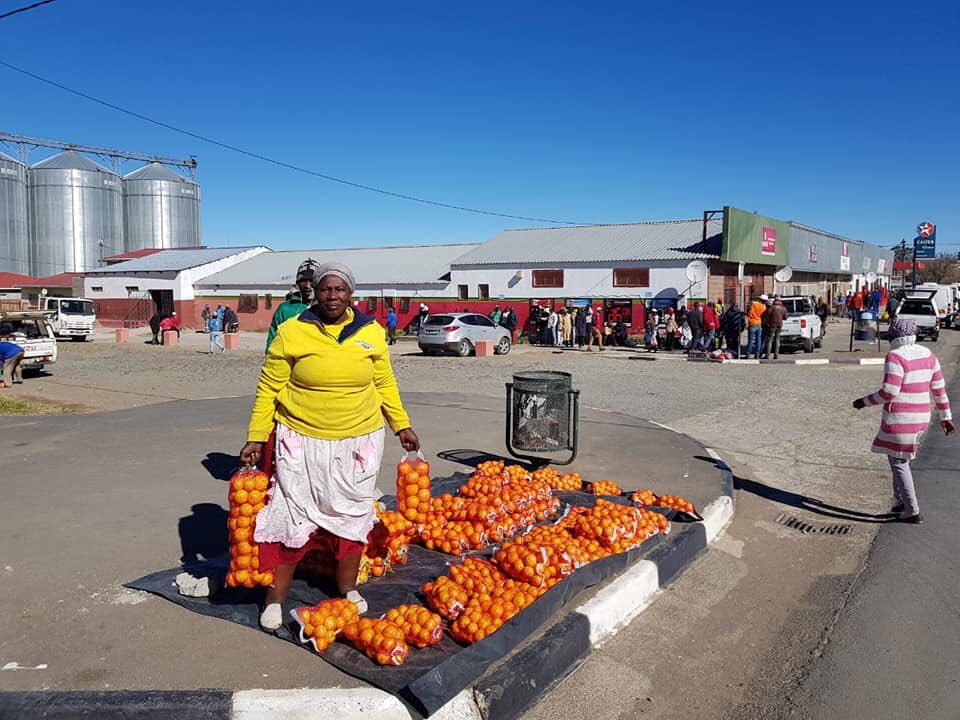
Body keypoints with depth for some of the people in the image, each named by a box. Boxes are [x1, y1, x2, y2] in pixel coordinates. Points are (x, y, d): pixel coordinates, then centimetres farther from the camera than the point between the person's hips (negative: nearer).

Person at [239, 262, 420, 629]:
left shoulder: (372, 333, 1)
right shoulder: (291, 332, -6)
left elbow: (385, 384, 10)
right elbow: (269, 389, -3)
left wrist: (401, 425, 8)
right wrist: (256, 436, -5)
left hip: (359, 441, 2)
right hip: (303, 441, -2)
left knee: (352, 514, 11)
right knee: (292, 515, 2)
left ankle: (348, 588, 30)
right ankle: (275, 598, 18)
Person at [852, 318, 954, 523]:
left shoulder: (895, 357, -16)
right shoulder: (927, 354, 6)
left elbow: (889, 392, -22)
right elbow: (939, 388, 10)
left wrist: (864, 401, -7)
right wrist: (946, 417, 17)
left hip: (899, 420, -8)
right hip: (921, 418, 8)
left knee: (898, 462, 4)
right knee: (900, 458, 23)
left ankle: (912, 511, 6)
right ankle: (900, 501, 26)